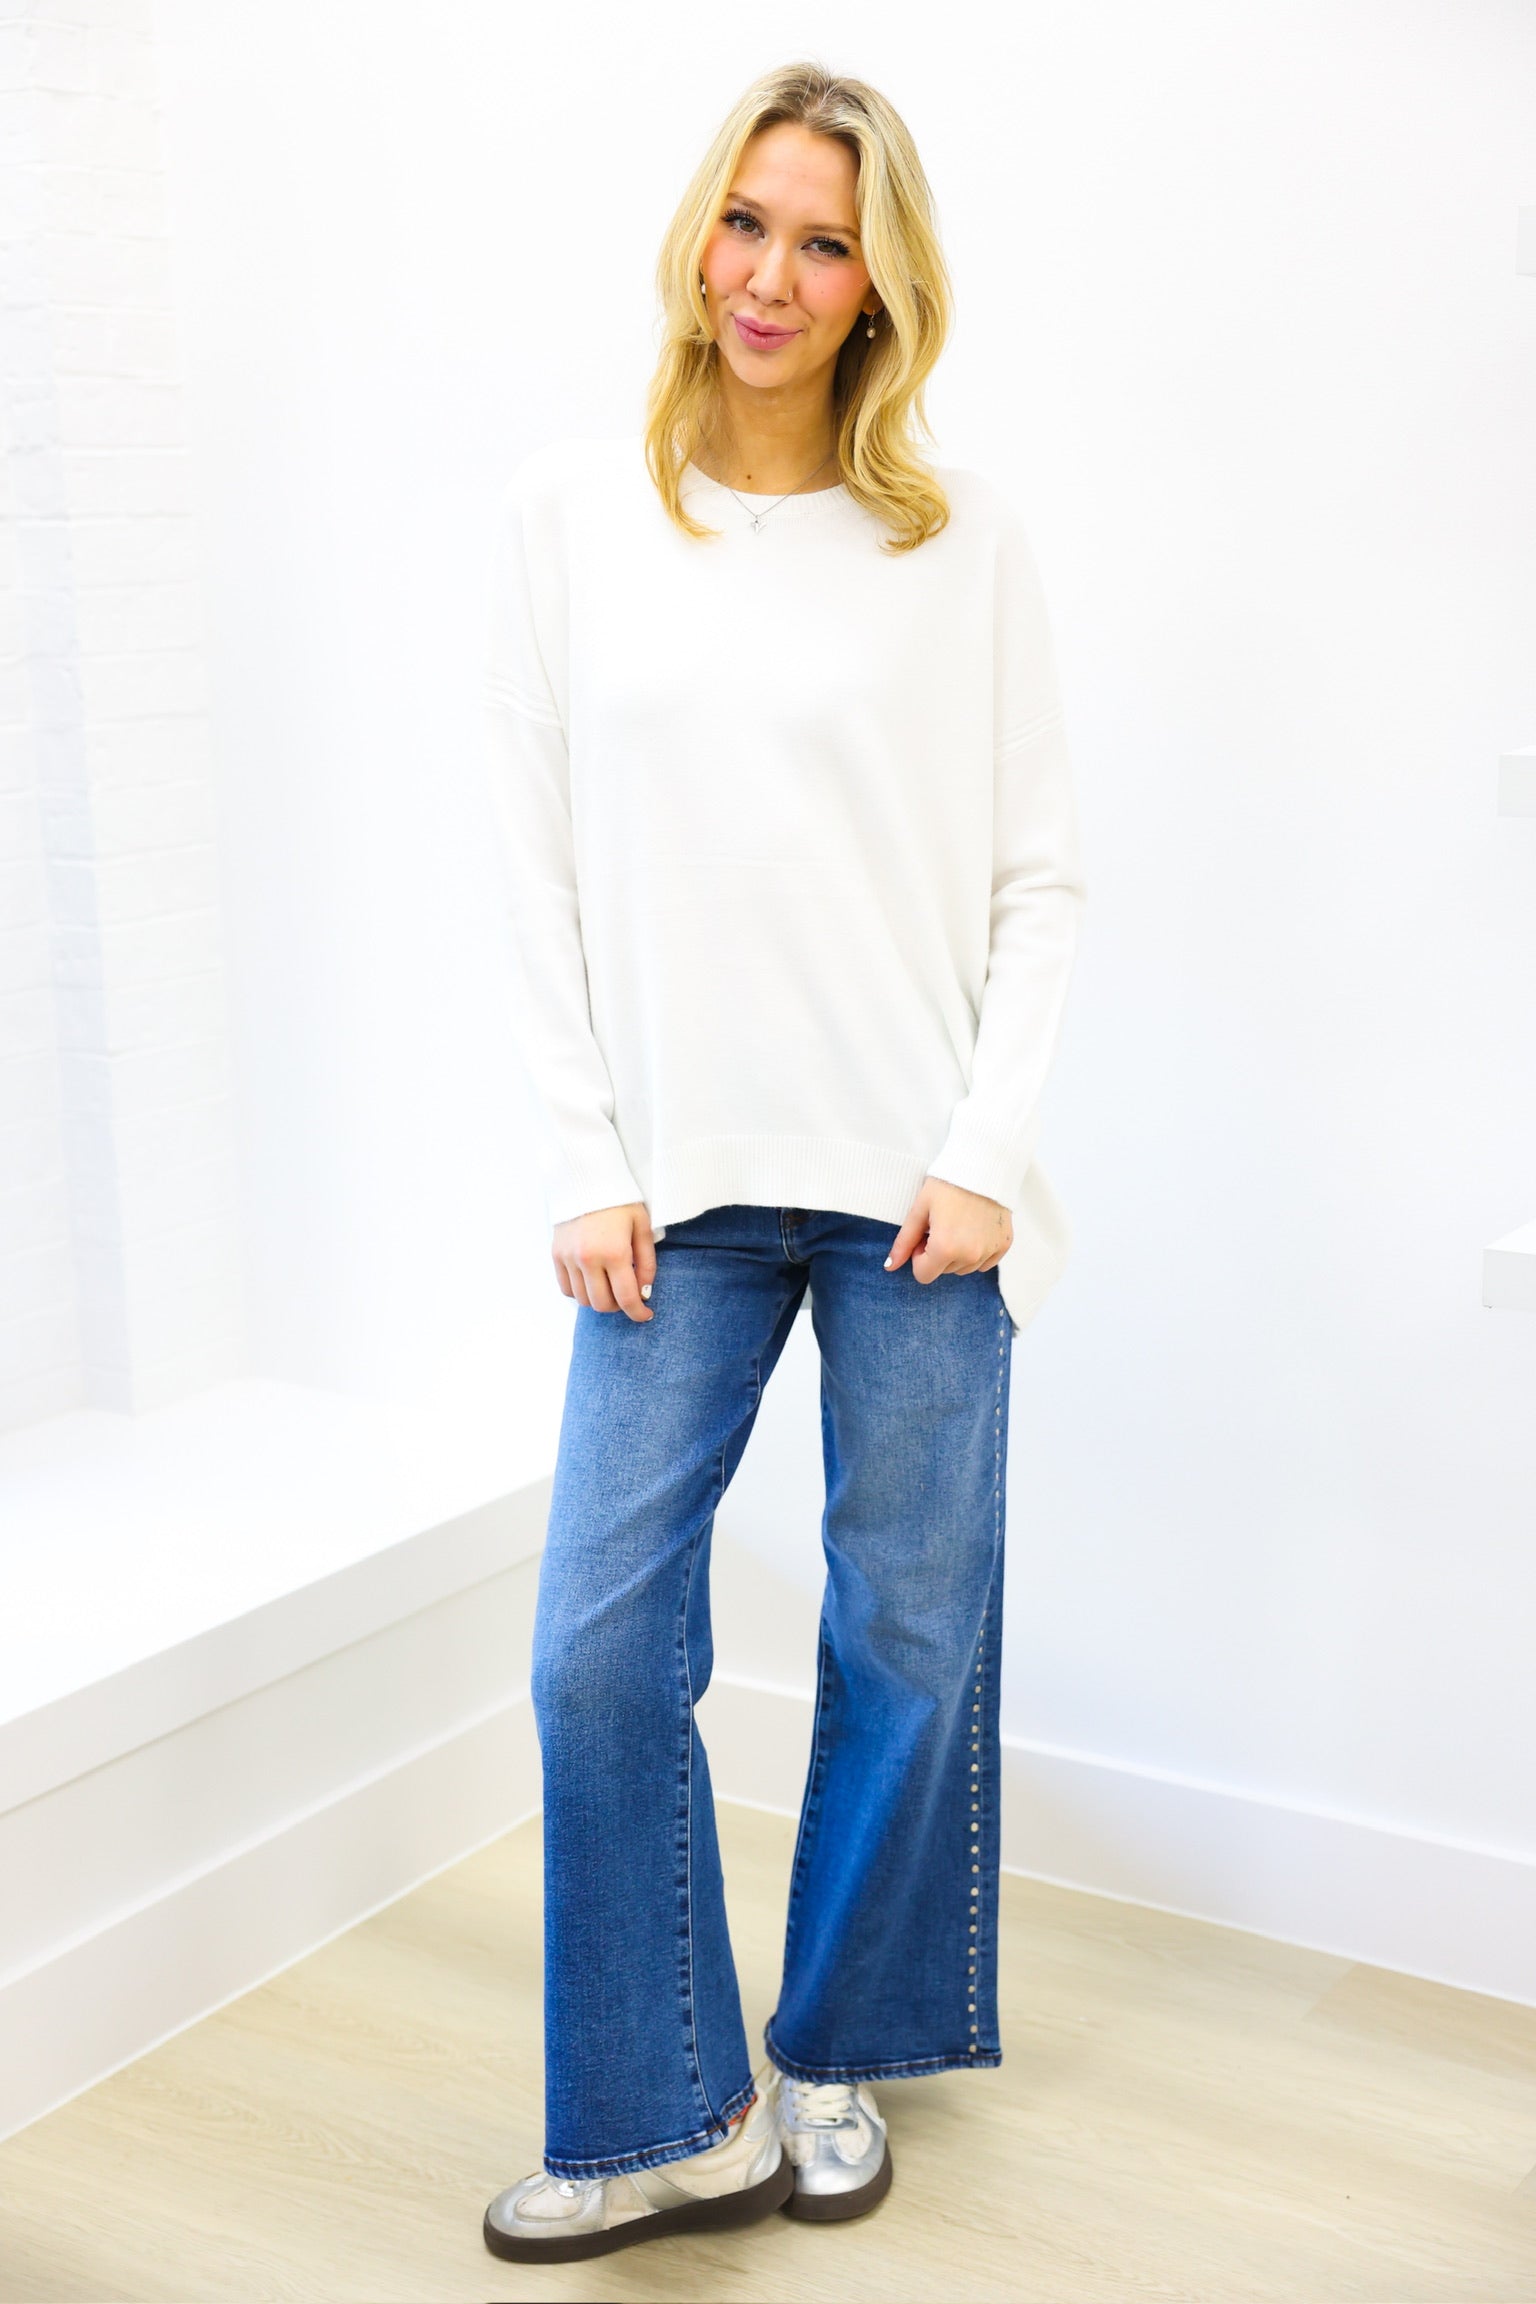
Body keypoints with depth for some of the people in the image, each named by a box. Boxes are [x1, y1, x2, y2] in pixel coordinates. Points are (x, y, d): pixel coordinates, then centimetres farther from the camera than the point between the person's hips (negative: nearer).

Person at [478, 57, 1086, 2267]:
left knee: (908, 1638, 8)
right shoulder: (569, 513, 4)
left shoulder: (960, 533, 1)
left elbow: (1040, 875, 2)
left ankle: (837, 2059, 29)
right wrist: (588, 1164, -2)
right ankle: (669, 2120, 15)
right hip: (681, 1182, 1)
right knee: (603, 1648, -2)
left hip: (917, 1176, -1)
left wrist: (985, 1147, -7)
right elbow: (543, 871, 4)